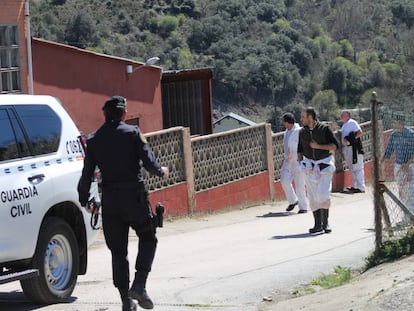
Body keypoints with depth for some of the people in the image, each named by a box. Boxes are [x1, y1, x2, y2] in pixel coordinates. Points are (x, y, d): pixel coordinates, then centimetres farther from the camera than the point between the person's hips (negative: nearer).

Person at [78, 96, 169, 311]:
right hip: (134, 196, -3)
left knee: (118, 250, 9)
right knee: (147, 239, 13)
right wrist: (161, 171, 13)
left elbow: (87, 174, 5)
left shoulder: (93, 140, 4)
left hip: (110, 200, 3)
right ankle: (139, 285, -5)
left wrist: (84, 200, 16)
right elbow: (149, 162, -8)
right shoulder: (133, 133, -5)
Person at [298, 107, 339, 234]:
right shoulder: (302, 132, 7)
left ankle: (325, 223, -3)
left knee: (323, 195, -13)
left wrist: (319, 146, -16)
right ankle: (318, 224, 8)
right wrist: (300, 162, 5)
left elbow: (335, 145, -8)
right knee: (313, 197, 2)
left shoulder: (324, 129, -6)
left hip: (325, 165, -4)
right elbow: (300, 150, 17)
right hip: (309, 165, 4)